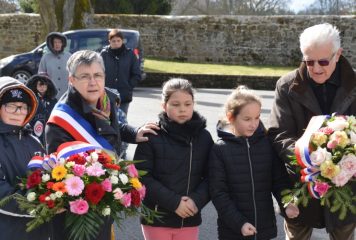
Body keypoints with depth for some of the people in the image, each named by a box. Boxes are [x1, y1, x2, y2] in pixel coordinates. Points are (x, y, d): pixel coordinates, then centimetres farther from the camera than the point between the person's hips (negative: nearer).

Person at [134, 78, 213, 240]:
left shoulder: (204, 137, 1)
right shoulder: (152, 136, -9)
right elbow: (142, 177, -11)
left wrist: (196, 200, -16)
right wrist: (173, 202, -17)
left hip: (189, 219, 3)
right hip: (157, 218, -3)